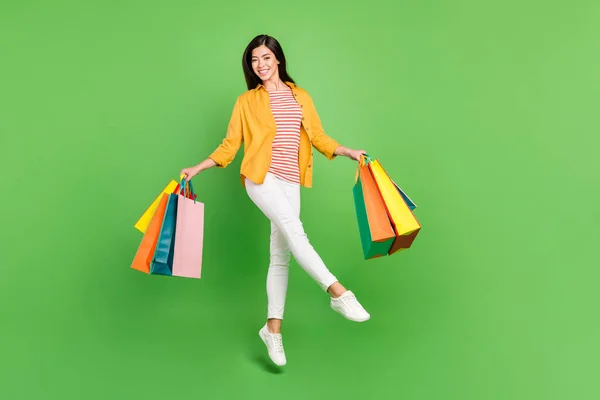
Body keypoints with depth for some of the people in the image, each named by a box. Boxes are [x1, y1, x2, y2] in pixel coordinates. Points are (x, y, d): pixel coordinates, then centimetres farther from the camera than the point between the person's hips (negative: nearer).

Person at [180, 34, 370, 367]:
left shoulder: (301, 97, 15)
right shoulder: (247, 101, 8)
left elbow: (318, 137, 15)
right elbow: (229, 146, 7)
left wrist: (348, 152, 4)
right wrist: (197, 168, -1)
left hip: (290, 182, 3)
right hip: (261, 177, -3)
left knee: (281, 255, 2)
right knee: (293, 229, -27)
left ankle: (273, 327, 9)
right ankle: (338, 292, -26)